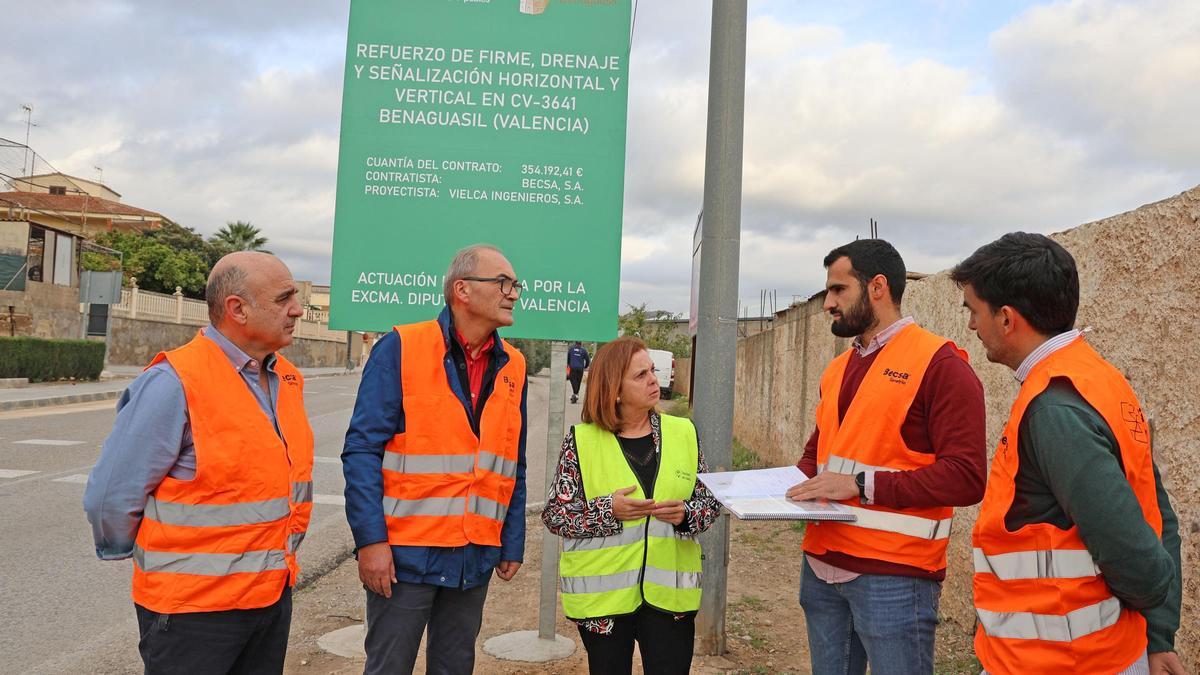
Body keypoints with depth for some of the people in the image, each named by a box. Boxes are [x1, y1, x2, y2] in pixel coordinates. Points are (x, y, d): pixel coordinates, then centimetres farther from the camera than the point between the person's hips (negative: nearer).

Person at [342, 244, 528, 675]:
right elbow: (363, 449, -12)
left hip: (475, 558, 5)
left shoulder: (512, 368, 6)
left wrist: (512, 544, 10)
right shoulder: (400, 349, -9)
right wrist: (371, 540, -16)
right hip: (405, 553, -5)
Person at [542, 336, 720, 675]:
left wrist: (686, 514, -14)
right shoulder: (581, 441, -5)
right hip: (603, 594, -1)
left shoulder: (683, 433, 4)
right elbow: (554, 514, -4)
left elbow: (710, 498, 8)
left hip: (668, 593, 2)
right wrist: (608, 510, -19)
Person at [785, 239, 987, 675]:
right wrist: (798, 483, 1)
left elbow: (966, 477, -18)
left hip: (893, 576, -7)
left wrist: (860, 485, -21)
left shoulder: (939, 364, -11)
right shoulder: (837, 369, 13)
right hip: (821, 566, 7)